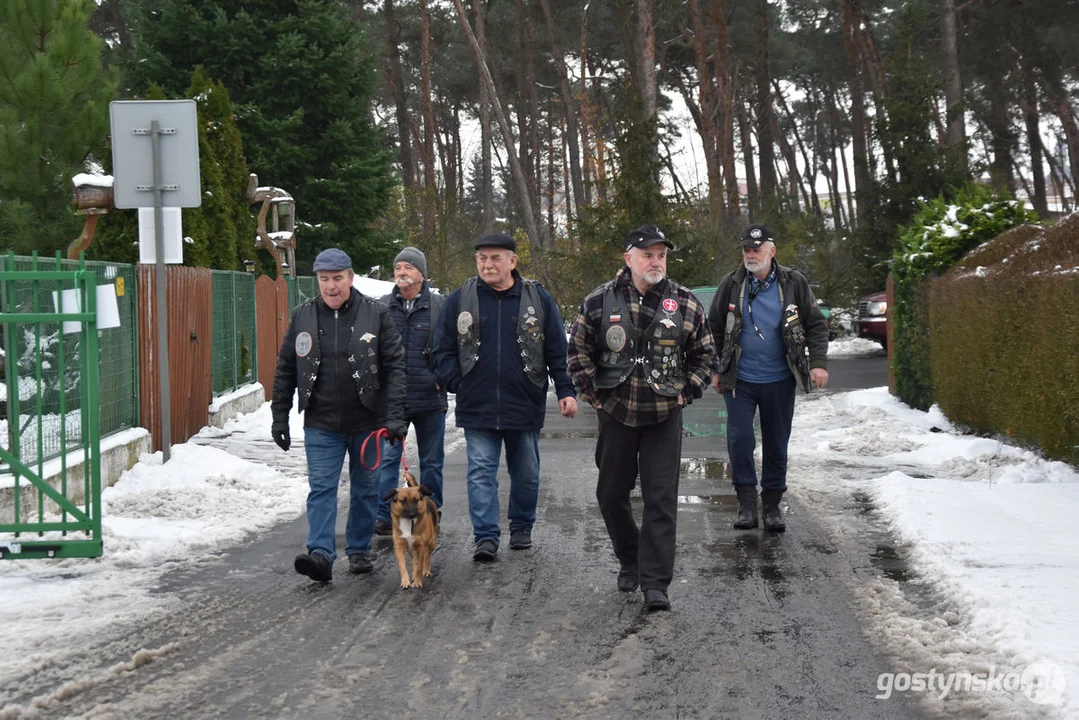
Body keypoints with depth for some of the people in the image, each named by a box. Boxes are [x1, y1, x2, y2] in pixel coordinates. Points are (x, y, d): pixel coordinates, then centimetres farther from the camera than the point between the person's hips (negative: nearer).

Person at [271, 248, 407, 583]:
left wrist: (395, 415, -15)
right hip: (321, 425, 1)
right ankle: (321, 554, -11)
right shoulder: (302, 316, 2)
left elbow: (395, 366, -7)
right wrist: (279, 417, 5)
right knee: (321, 488, -7)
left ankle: (359, 550, 23)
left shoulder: (376, 314, -5)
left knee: (365, 489, 10)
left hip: (367, 423, -1)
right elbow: (285, 370, 9)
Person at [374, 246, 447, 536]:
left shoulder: (439, 306, 1)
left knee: (431, 460, 9)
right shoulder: (382, 307, 7)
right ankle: (384, 515, -2)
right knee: (387, 457, -4)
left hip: (430, 398, -1)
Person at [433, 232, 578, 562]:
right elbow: (444, 350, 8)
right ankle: (486, 537, -1)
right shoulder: (460, 299, 3)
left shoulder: (538, 299, 2)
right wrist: (456, 384, -3)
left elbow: (557, 350, 4)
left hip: (525, 407, 0)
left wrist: (566, 391, -3)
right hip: (477, 409, 0)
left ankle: (522, 527, 30)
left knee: (526, 473, 12)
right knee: (481, 472, -4)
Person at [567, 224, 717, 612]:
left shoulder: (685, 303, -1)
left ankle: (655, 583, 0)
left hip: (664, 416, -1)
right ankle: (629, 561, 34)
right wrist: (593, 392, 0)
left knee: (661, 499, -4)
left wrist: (687, 392, 1)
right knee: (612, 494, 11)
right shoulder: (600, 300, -2)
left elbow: (705, 354, 9)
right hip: (615, 415, 1)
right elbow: (578, 348, 5)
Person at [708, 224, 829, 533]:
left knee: (776, 444, 8)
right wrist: (715, 370, 8)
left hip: (779, 380, 0)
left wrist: (818, 362, -9)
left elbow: (816, 325, 4)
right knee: (739, 439, -9)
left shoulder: (793, 284, -1)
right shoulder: (731, 284, 0)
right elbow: (715, 329, 9)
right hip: (739, 380, 0)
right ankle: (747, 502, 1)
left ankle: (772, 505, 19)